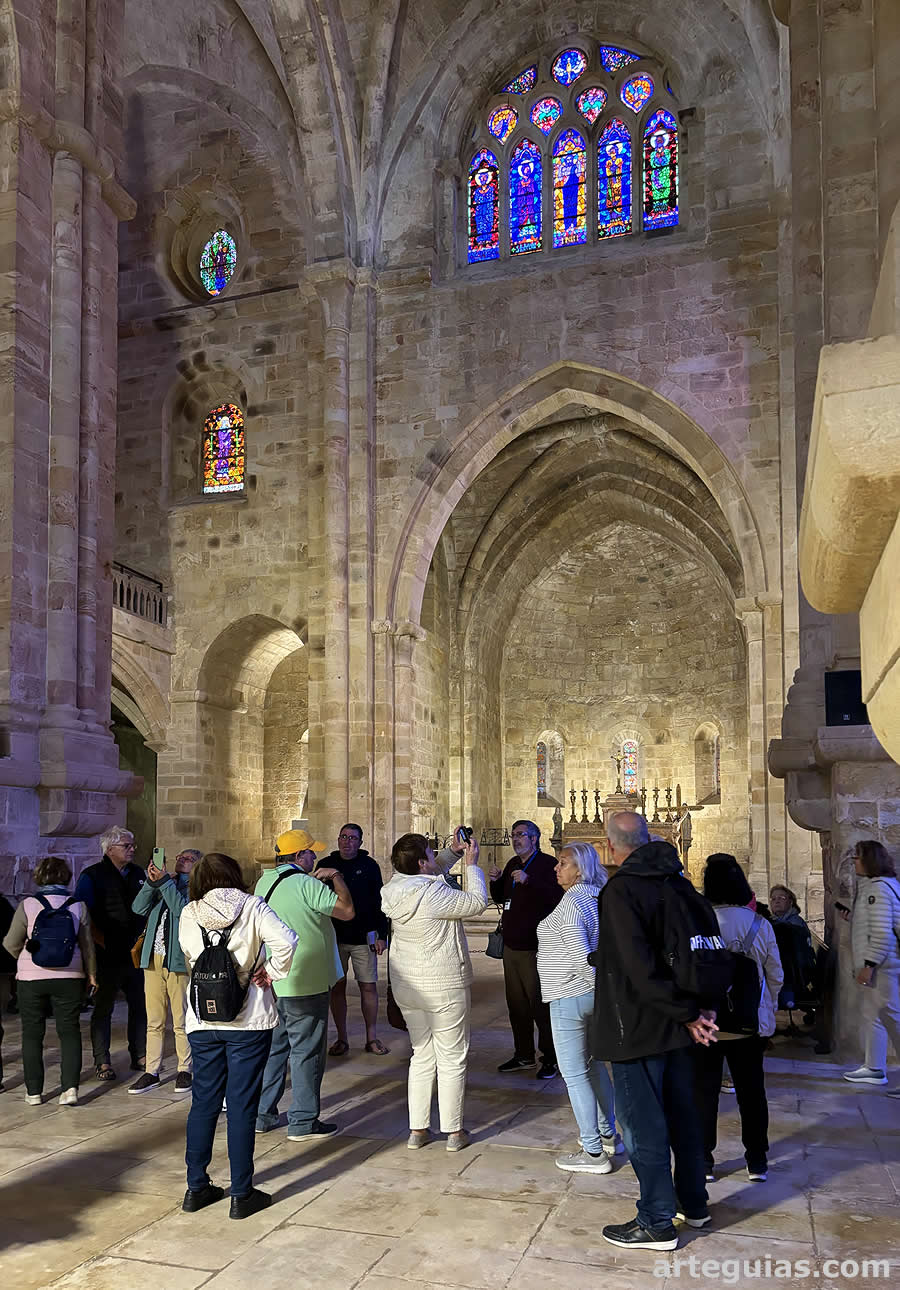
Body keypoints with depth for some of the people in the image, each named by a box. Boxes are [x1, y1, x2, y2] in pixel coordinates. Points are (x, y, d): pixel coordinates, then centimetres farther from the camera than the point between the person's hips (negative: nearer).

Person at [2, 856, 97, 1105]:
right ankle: (70, 1087, -2)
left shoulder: (28, 905, -7)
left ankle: (34, 1091, 14)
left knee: (32, 1033, 11)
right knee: (69, 1031, 8)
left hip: (32, 976, -1)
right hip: (69, 976, 1)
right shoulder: (77, 906, -2)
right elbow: (87, 944, 5)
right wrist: (92, 973, 19)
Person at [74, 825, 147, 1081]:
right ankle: (102, 1062, 13)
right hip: (108, 955, -5)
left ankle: (140, 1056, 20)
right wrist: (103, 943, -16)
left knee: (140, 1006, 9)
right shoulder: (92, 876, -6)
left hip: (135, 954, 5)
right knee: (103, 1009, 4)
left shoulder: (137, 874, 11)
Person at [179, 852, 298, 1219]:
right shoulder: (252, 907, -8)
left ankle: (196, 1188, 24)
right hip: (249, 1022, -3)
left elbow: (189, 959, 6)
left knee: (204, 1102, 15)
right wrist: (272, 973, -8)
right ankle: (242, 1195, 11)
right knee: (242, 1106, 4)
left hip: (202, 1021, 3)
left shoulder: (189, 914, 1)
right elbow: (285, 941, -21)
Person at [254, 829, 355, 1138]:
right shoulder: (306, 884, -19)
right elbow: (347, 911, -14)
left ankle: (263, 1114, 25)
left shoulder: (265, 882, 6)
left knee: (272, 1046, 17)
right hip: (304, 983, -8)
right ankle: (303, 1121, 9)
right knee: (306, 1050, 2)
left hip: (270, 982, 8)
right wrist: (336, 879, -1)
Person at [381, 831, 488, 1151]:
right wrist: (471, 864, -6)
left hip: (406, 986, 7)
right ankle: (454, 1132, 16)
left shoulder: (395, 889, -1)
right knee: (452, 1059, 7)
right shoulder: (435, 894, -24)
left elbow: (433, 874, 18)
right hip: (444, 987, -7)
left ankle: (417, 1129, 22)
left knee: (421, 1056, 17)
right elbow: (478, 902, -15)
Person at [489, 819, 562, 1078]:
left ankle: (549, 1059, 10)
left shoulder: (547, 864, -10)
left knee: (540, 1004, -2)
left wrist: (528, 881, -31)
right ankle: (524, 1055, 25)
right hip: (511, 946, 8)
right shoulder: (513, 864, 14)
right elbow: (500, 899, 22)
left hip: (534, 948, -8)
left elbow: (557, 897, -24)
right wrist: (496, 880, 2)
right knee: (516, 1004, 13)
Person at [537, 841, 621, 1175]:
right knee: (593, 1064, 22)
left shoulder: (570, 904, -20)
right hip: (594, 996, 9)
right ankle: (608, 1135, 33)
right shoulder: (599, 898, 7)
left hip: (570, 997, -9)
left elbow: (580, 956, -25)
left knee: (574, 1074, 0)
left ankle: (593, 1153, 6)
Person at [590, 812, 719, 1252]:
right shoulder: (678, 883, 4)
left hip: (638, 1028, -8)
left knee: (643, 1126, 5)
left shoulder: (620, 890, -20)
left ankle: (657, 1223, 15)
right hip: (677, 1030, 8)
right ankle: (693, 1204, 34)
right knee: (682, 1116, 21)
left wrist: (687, 1013, -18)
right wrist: (700, 1007, 4)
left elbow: (639, 967, -27)